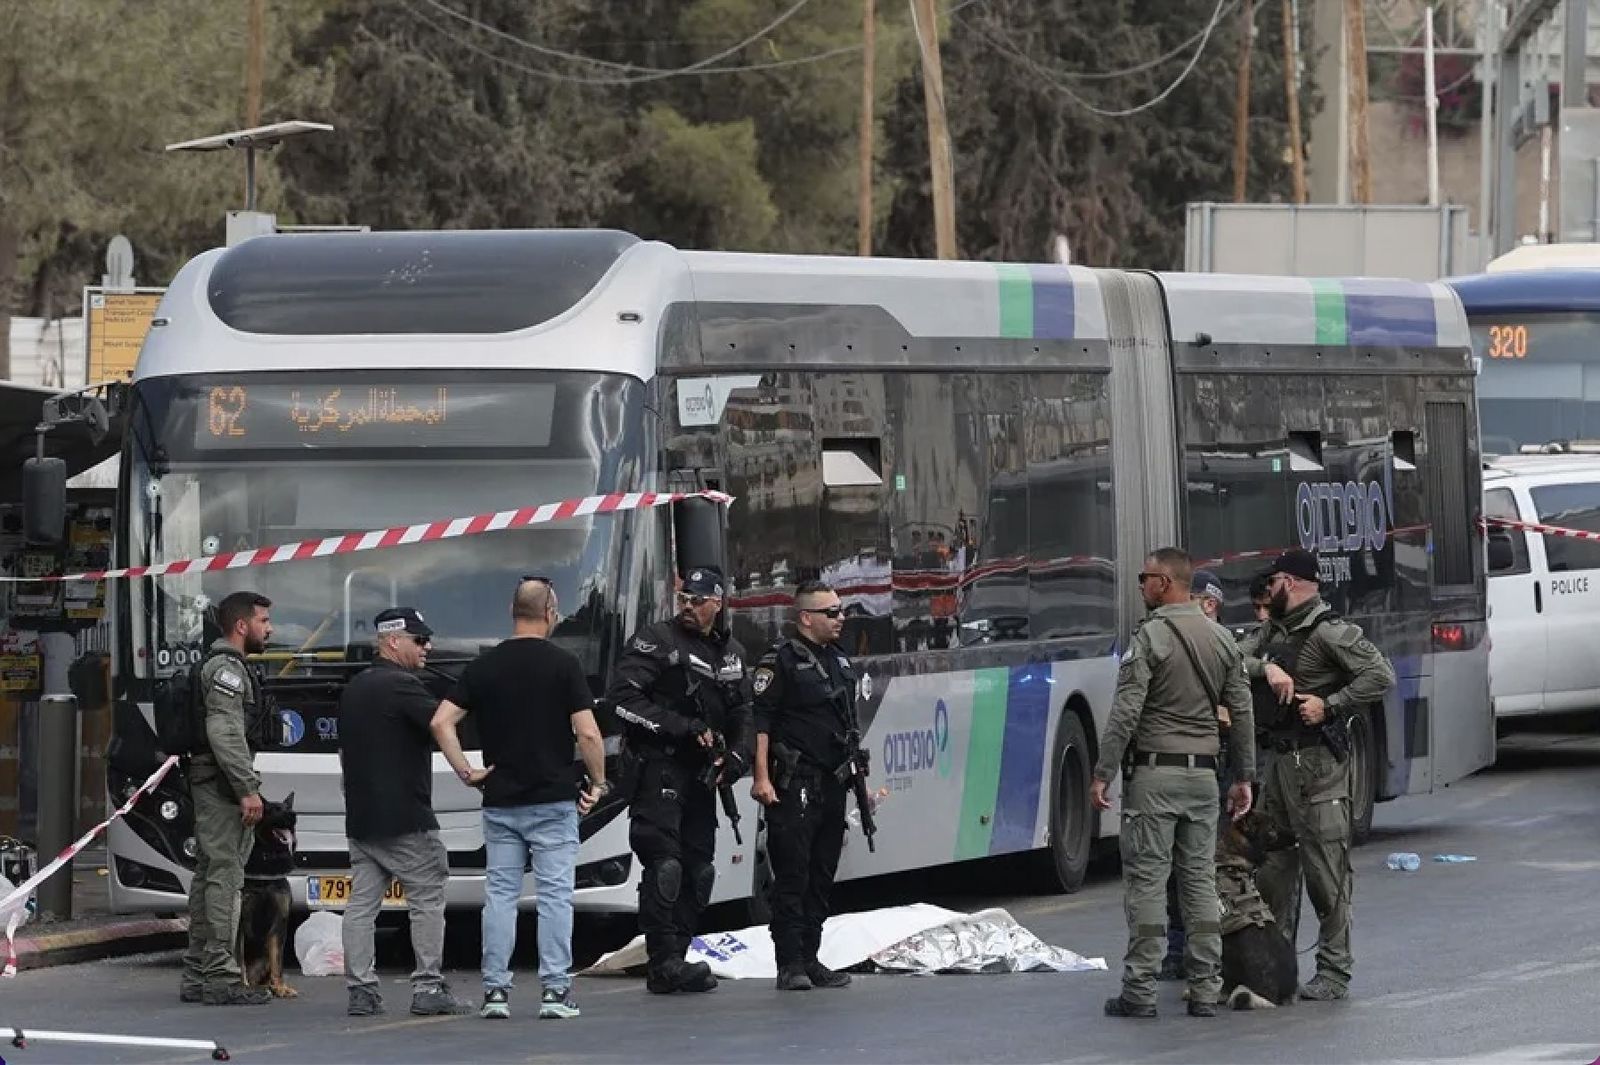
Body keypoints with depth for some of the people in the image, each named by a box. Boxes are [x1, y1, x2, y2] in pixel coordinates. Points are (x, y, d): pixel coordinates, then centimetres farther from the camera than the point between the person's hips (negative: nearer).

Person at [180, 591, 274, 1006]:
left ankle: (197, 977, 16)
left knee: (209, 877, 12)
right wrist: (248, 788, -23)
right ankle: (222, 978, -14)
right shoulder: (227, 668, -12)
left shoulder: (227, 666, 21)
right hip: (223, 787, -11)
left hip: (210, 789, 11)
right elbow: (225, 732, -21)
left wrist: (246, 786, 22)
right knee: (225, 877, -11)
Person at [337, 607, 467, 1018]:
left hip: (361, 819, 8)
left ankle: (361, 990, 1)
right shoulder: (401, 686, -12)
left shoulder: (353, 690, 18)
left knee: (362, 904, 4)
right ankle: (428, 988, -4)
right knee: (427, 900, -1)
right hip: (405, 820, -8)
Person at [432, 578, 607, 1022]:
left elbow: (442, 722, -3)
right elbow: (588, 733, -12)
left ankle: (495, 990, 3)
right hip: (554, 800, -3)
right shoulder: (563, 664, -6)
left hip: (500, 802, 3)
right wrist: (597, 783, 1)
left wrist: (466, 772, 4)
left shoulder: (484, 667, 4)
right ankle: (554, 990, -2)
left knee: (500, 895, 7)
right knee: (554, 895, 1)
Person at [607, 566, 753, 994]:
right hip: (659, 767, -7)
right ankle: (665, 962, -18)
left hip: (702, 773, 7)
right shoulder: (656, 641, -3)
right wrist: (684, 728, -18)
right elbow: (625, 699, -13)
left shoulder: (731, 654, 17)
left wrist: (737, 757, 2)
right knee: (665, 864, -15)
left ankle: (673, 962, 13)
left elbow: (742, 715, 22)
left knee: (699, 870, 7)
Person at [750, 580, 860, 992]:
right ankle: (790, 965, -8)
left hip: (832, 786, 8)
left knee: (822, 877, 10)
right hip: (793, 787, -8)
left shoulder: (840, 662, 18)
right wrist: (761, 777, -19)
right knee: (792, 876, -8)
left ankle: (810, 960, 15)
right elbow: (760, 721, -12)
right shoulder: (781, 660, -6)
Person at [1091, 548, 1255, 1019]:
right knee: (1201, 878, 8)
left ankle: (1140, 990, -4)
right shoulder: (1222, 639, 9)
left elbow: (1125, 714, -15)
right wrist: (1243, 777, 17)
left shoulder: (1150, 637, -11)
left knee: (1146, 879, -3)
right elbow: (1242, 713, 11)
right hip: (1203, 773, 6)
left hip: (1154, 772, -6)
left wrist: (1103, 774, -11)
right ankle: (1205, 989, 7)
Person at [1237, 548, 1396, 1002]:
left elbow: (1381, 676, -14)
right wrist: (1266, 668, -12)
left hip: (1317, 761, -8)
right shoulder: (1272, 631, 17)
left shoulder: (1329, 632, -8)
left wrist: (1329, 705, -16)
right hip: (1277, 758, 8)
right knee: (1272, 867, 10)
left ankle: (1334, 972, -3)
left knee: (1325, 870, -6)